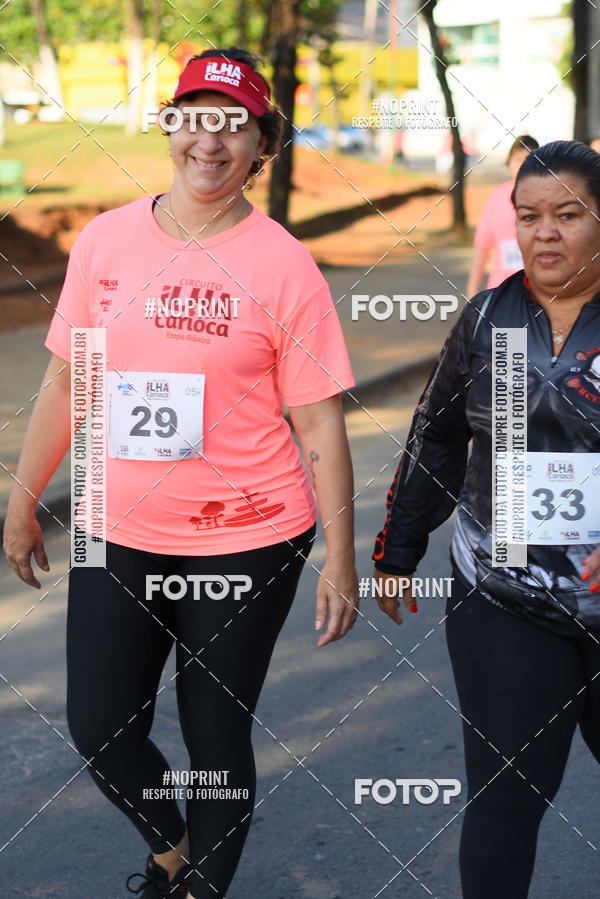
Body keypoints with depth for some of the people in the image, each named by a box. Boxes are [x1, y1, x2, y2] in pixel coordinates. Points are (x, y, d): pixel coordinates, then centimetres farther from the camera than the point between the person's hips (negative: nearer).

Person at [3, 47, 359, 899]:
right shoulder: (105, 240, 1)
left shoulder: (282, 263, -9)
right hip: (120, 532, 4)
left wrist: (340, 560, -9)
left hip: (243, 540, -4)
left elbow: (319, 423, -8)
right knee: (99, 729, 10)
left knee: (217, 739, 7)